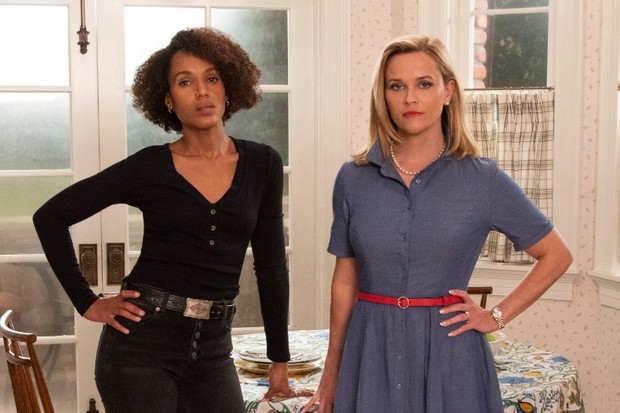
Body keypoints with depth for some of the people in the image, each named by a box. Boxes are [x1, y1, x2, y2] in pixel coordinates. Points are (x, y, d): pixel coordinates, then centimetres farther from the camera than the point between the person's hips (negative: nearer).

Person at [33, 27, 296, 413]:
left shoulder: (262, 164, 2)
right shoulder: (149, 167, -5)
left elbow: (271, 267, 6)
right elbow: (51, 216, 1)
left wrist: (280, 360, 7)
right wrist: (87, 303, -3)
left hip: (213, 348, 3)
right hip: (142, 342, -3)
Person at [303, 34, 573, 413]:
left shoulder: (483, 179, -5)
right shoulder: (353, 178, 0)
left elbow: (557, 255, 5)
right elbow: (344, 281, 7)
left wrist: (498, 317, -1)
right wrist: (332, 374, 9)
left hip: (449, 351, -1)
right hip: (372, 352, 2)